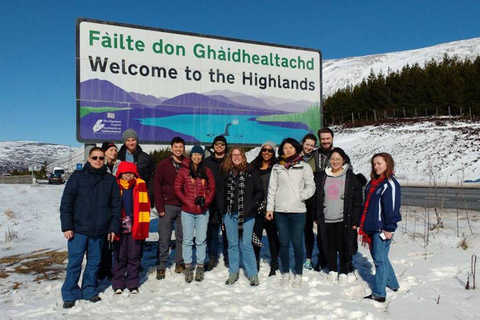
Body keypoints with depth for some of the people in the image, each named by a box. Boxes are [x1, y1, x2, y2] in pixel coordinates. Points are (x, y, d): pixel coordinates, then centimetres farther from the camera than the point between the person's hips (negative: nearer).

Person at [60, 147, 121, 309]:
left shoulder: (110, 180, 7)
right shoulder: (78, 176, 1)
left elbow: (116, 205, 8)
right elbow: (66, 202, -2)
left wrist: (114, 227, 2)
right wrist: (67, 226, -8)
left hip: (99, 230, 2)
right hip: (78, 229, -2)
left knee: (94, 262, 11)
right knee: (74, 262, 2)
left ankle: (89, 290, 26)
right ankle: (70, 294, 16)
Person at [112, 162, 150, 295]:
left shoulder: (140, 185, 3)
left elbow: (145, 206, 3)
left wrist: (143, 226, -2)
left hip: (136, 227, 0)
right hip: (120, 227, 0)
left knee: (134, 256, 7)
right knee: (120, 256, 7)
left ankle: (133, 284, 19)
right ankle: (118, 285, 20)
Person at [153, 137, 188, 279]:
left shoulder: (189, 165, 6)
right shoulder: (163, 165, 2)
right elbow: (156, 186, 0)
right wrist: (160, 207, -7)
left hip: (184, 206, 2)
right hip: (167, 206, -1)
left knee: (182, 237, 8)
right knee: (164, 238, 1)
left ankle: (180, 264, 20)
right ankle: (161, 266, 10)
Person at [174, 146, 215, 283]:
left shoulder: (207, 171, 4)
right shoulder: (183, 171, -1)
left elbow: (212, 189, 6)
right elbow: (177, 189, -1)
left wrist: (206, 201, -9)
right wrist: (188, 201, -10)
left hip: (203, 211, 1)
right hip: (187, 211, -1)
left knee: (201, 240, 6)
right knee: (187, 240, 6)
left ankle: (200, 267, 18)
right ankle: (188, 267, 16)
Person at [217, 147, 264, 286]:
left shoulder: (251, 172, -1)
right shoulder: (225, 172, 6)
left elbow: (259, 191, 0)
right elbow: (220, 191, 11)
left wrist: (252, 206, -7)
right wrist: (222, 209, 4)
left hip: (246, 214, -3)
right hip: (230, 213, 3)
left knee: (246, 244, -1)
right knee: (232, 244, 11)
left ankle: (253, 274, 11)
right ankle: (233, 273, 23)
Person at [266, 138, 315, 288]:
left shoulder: (304, 167, 3)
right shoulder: (277, 167, 9)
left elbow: (311, 187, 3)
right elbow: (272, 189, 9)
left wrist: (300, 196, -12)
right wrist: (269, 207, 5)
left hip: (298, 211, -2)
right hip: (280, 211, 2)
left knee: (297, 243, 2)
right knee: (284, 243, 10)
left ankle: (298, 275, 16)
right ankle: (285, 273, 24)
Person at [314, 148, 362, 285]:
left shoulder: (351, 177, -1)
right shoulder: (321, 176, 8)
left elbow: (357, 201, -2)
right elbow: (316, 198, 12)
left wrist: (355, 221, -6)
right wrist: (317, 216, 9)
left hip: (344, 220, -3)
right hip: (326, 219, 3)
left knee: (344, 247, 3)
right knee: (329, 246, 10)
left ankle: (344, 273, 19)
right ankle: (332, 270, 28)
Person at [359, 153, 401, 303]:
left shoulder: (390, 184, -11)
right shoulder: (372, 183, 16)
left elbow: (392, 208, -15)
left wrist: (389, 228, -17)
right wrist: (364, 226, 20)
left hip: (382, 229, -9)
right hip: (371, 228, 9)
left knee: (380, 259, -5)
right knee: (378, 258, 18)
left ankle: (379, 294, 2)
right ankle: (392, 284, 36)